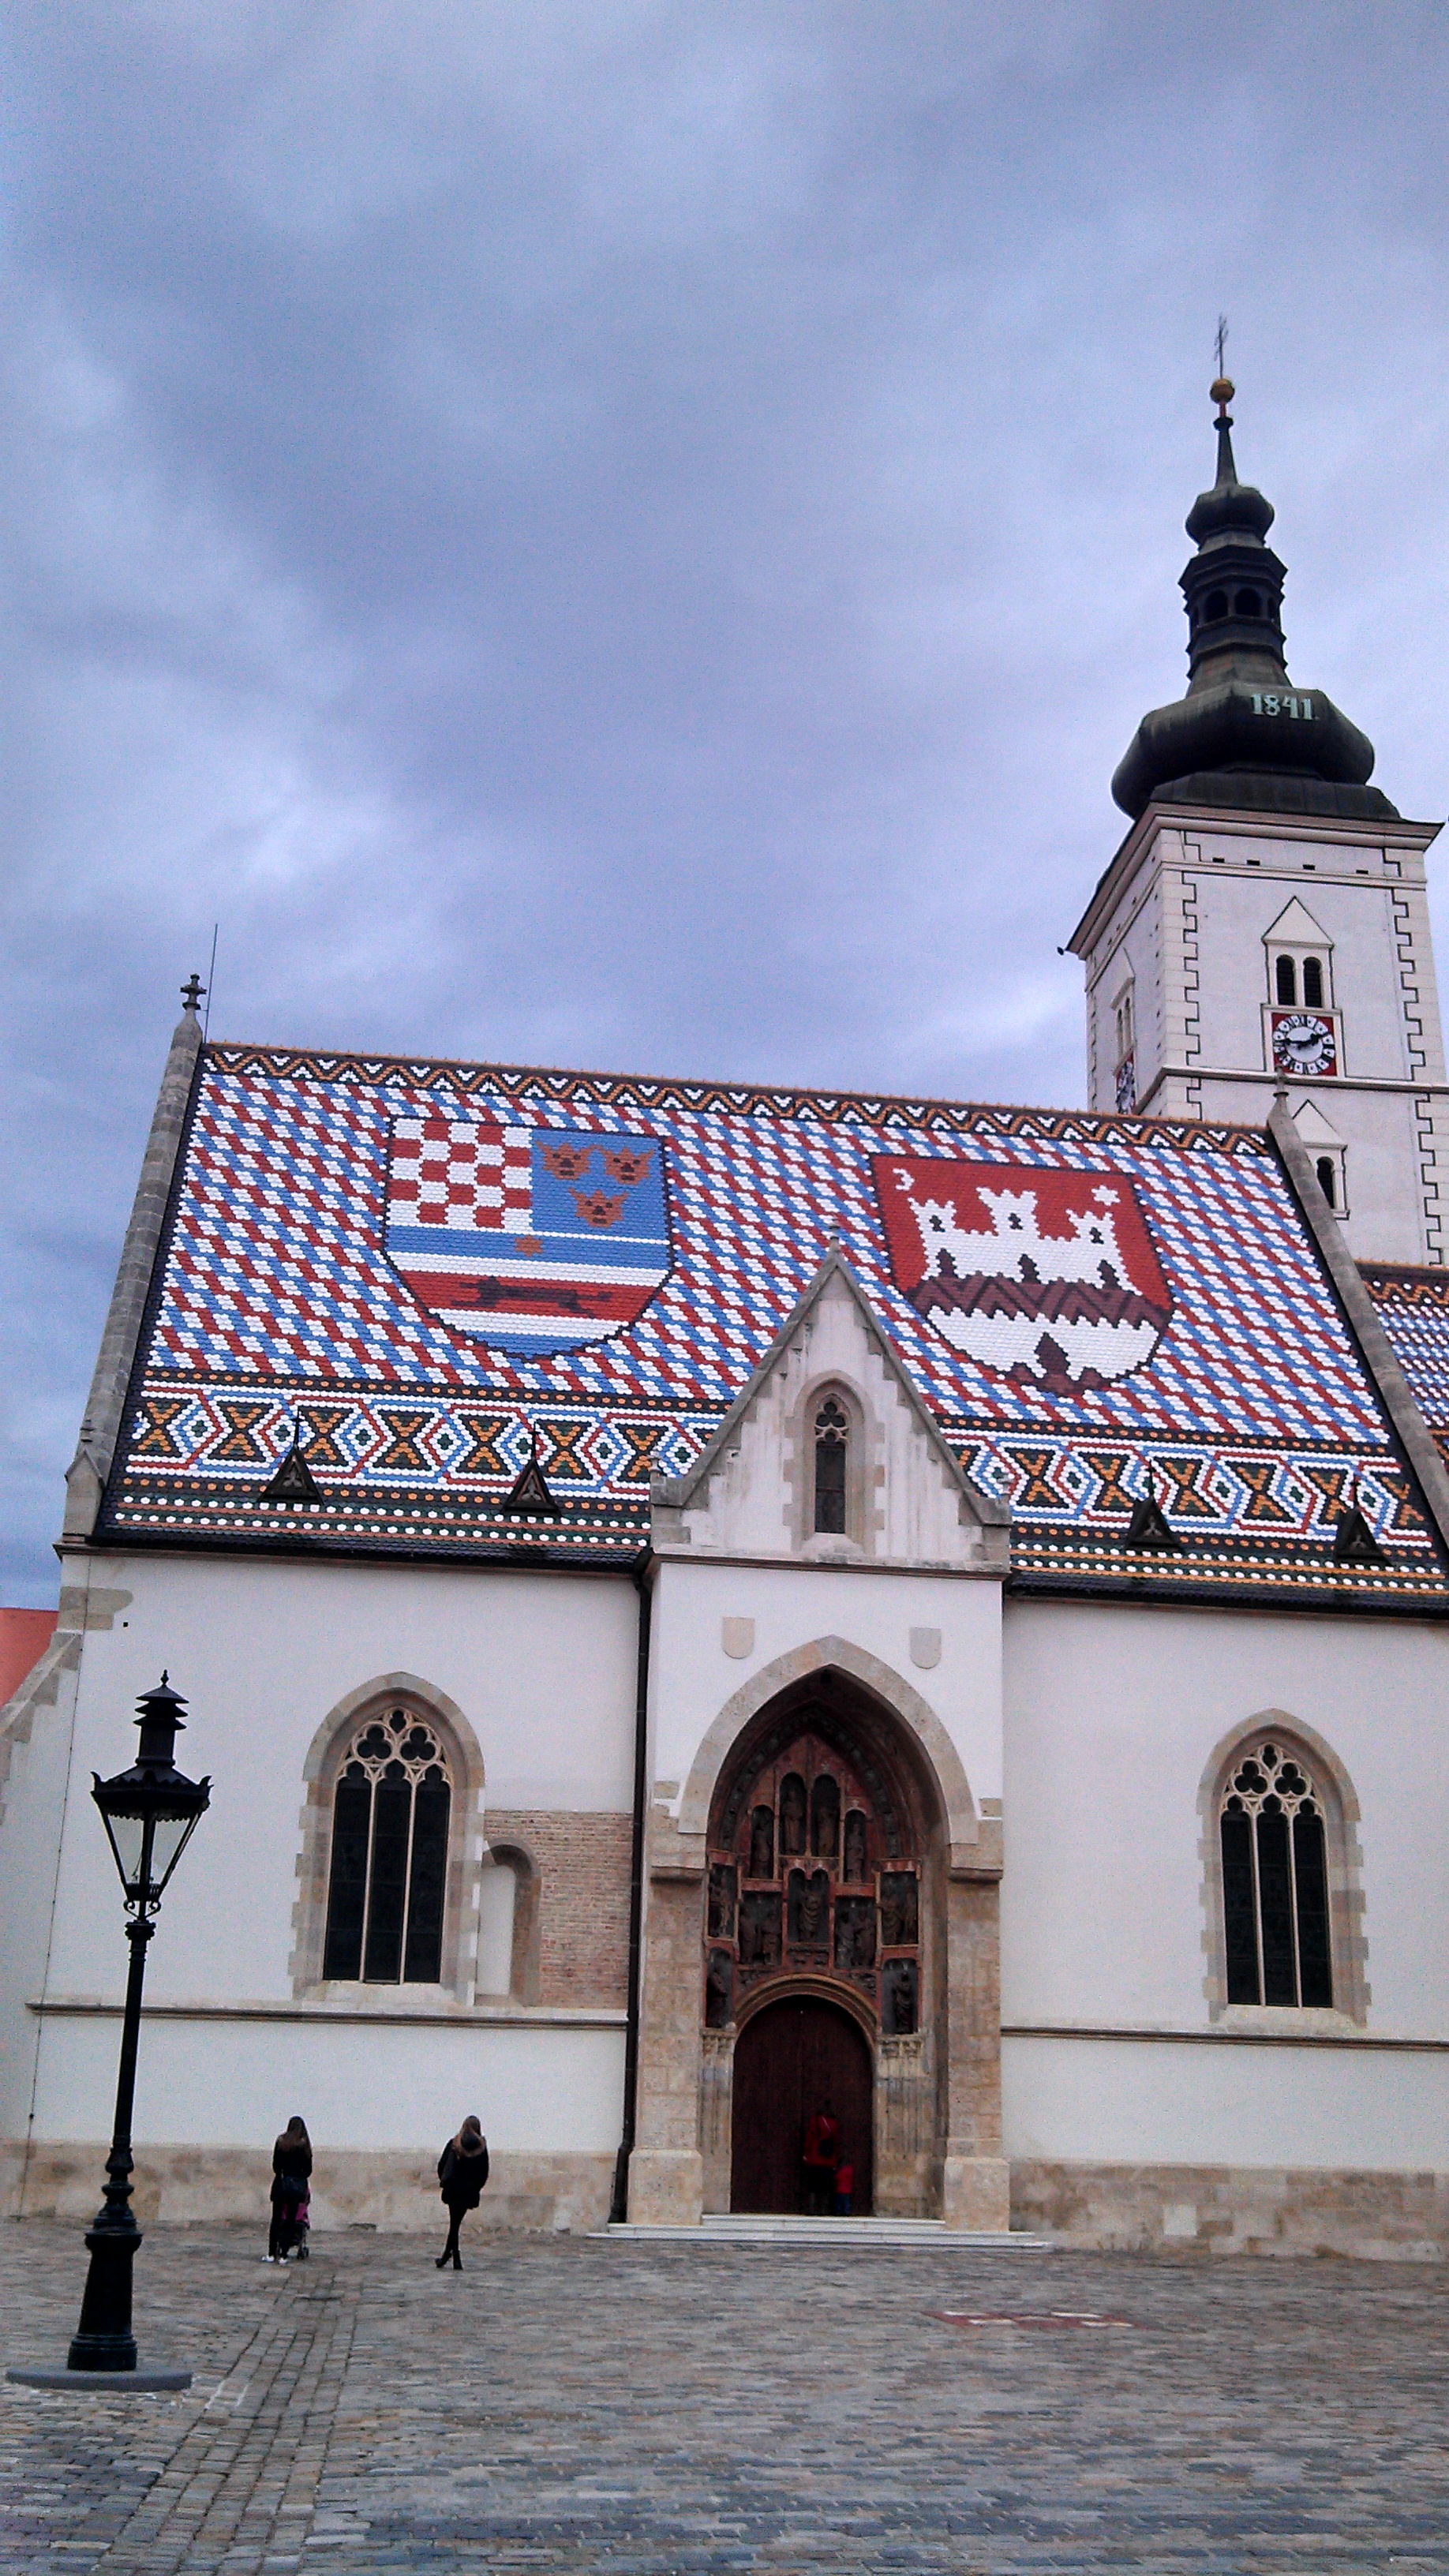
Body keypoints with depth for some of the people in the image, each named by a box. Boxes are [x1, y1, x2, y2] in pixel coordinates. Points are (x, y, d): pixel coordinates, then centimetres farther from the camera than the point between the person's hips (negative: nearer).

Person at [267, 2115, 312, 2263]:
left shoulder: (281, 2142, 1)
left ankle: (271, 2254, 8)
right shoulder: (305, 2145, 0)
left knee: (276, 2220, 8)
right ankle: (283, 2255, 3)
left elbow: (275, 2165, 2)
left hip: (282, 2183, 0)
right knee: (291, 2220, 5)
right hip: (298, 2185, 0)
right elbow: (308, 2170, 2)